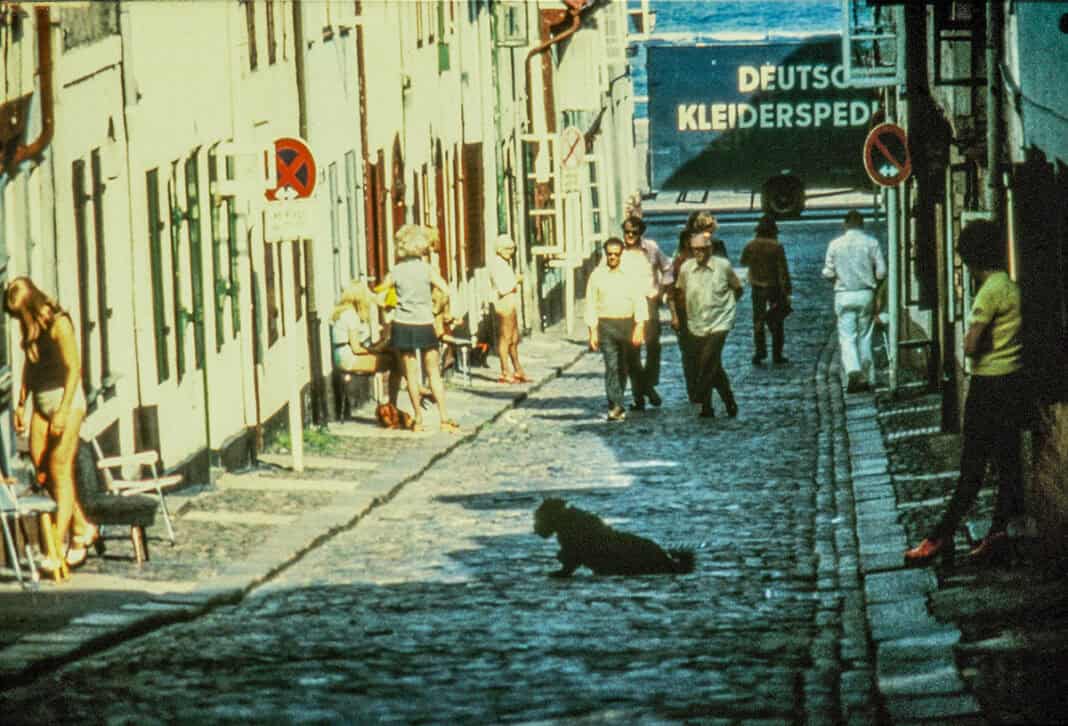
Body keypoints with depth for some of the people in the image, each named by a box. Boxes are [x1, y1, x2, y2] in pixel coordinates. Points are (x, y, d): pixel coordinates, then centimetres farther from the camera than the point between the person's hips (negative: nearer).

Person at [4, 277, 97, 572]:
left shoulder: (59, 324, -16)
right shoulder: (27, 325, 8)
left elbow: (74, 368, -19)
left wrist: (63, 412, -22)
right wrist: (21, 404, 15)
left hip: (67, 399, -8)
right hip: (42, 402, 8)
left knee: (60, 470, -11)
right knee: (41, 470, 4)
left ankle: (58, 548, -12)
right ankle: (82, 529, 19)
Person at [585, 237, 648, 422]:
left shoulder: (630, 273, 2)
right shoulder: (597, 275, 4)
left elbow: (640, 301, -2)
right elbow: (591, 303, 5)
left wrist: (640, 327, -12)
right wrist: (593, 331, -1)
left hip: (627, 323, 1)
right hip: (606, 324, -1)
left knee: (624, 366, 11)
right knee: (611, 366, -11)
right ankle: (616, 406, -14)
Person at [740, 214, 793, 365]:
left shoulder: (750, 246, -6)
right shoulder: (776, 247, -14)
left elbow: (743, 262, 12)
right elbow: (783, 270, -13)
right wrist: (787, 292, -10)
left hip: (757, 288, 2)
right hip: (774, 287, -2)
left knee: (758, 321, 9)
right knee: (777, 322, 8)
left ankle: (759, 351, 0)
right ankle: (777, 355, 9)